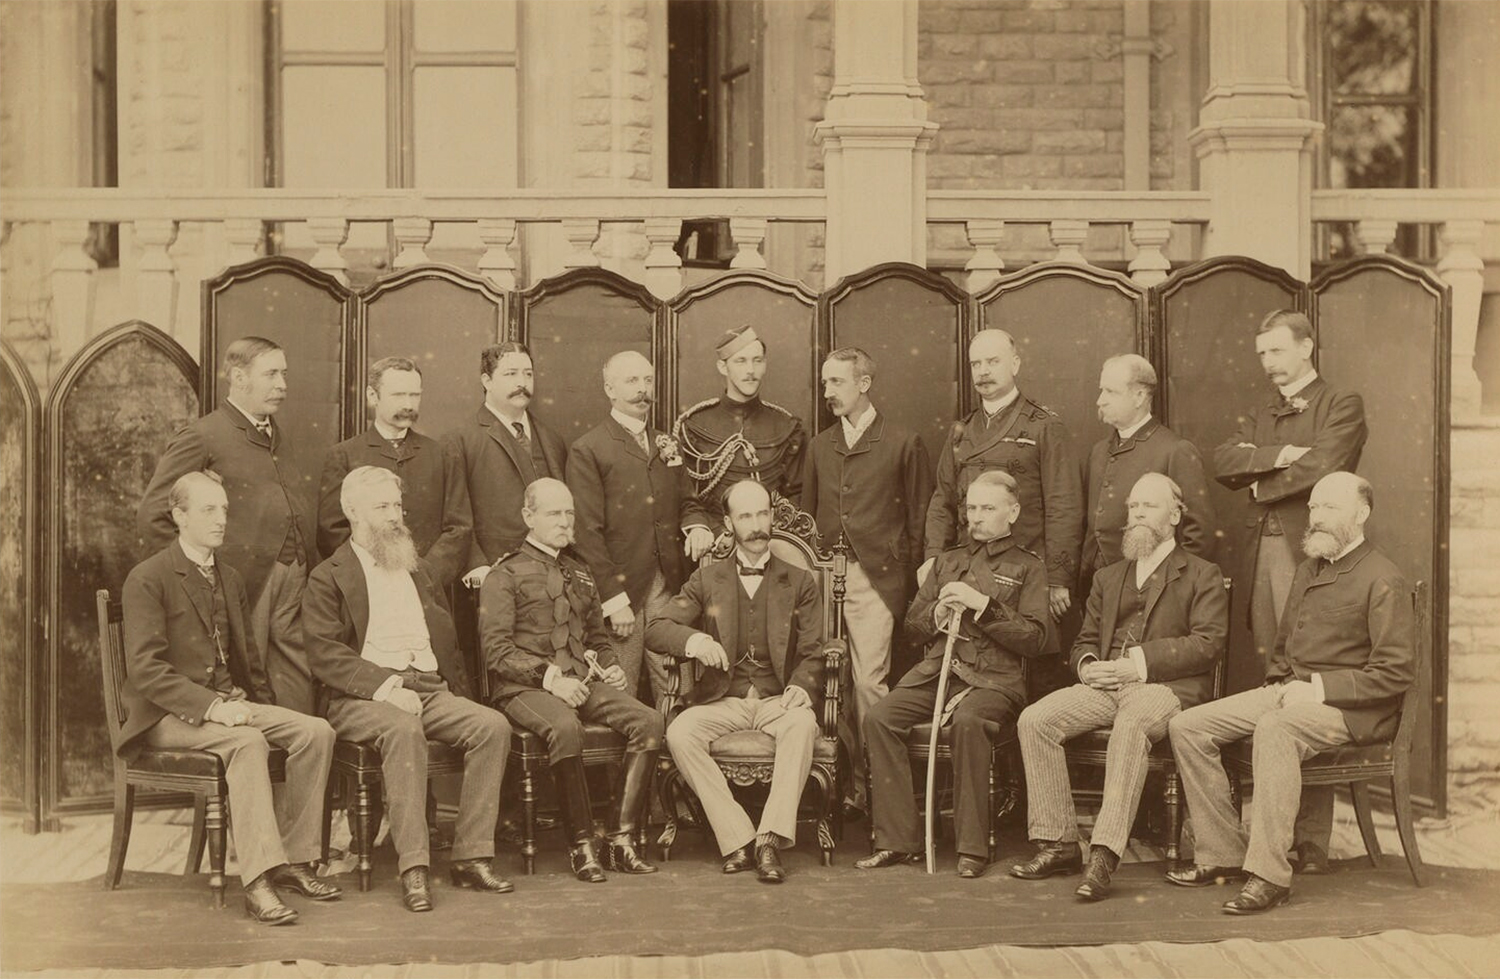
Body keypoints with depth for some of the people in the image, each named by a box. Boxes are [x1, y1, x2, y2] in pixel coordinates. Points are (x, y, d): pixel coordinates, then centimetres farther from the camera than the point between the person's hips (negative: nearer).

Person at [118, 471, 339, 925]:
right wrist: (210, 706, -25)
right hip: (170, 714, -7)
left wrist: (263, 708, 8)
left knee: (316, 730, -16)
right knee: (247, 741, -35)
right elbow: (144, 669, -16)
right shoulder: (147, 579, -6)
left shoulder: (230, 579, 19)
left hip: (229, 703, 7)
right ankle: (258, 880, -38)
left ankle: (292, 859, -10)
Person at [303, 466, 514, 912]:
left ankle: (471, 855, -19)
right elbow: (325, 654, -7)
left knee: (492, 725, -21)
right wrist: (384, 685, -20)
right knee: (403, 728, -38)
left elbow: (448, 640, 27)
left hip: (431, 690, 5)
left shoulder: (418, 570, 26)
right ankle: (413, 867, -36)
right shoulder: (328, 578, 7)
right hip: (363, 698, -5)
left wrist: (458, 691, 10)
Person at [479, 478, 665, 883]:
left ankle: (622, 839, -19)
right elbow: (497, 651, -5)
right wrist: (548, 676, -17)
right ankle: (582, 844, -25)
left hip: (583, 682, 6)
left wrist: (610, 666, 11)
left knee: (648, 720, -21)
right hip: (525, 688, -6)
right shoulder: (506, 575, 4)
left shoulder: (579, 573, 25)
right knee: (565, 727, -38)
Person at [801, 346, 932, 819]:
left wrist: (907, 577, 0)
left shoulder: (903, 443, 4)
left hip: (876, 578, -4)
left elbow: (920, 519, 4)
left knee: (869, 681, -11)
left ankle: (870, 785, -2)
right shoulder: (820, 446, 19)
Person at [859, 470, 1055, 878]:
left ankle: (973, 848, -27)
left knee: (968, 721, -38)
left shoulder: (1027, 567, 12)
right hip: (936, 669, 5)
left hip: (993, 677, -4)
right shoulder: (948, 561, 27)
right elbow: (912, 625, 24)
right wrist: (939, 612, 3)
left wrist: (983, 605, -9)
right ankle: (898, 840, -18)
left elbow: (1036, 639, 0)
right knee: (879, 718, -24)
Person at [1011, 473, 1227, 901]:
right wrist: (1087, 665, 1)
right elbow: (1085, 639, 27)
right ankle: (1057, 842, -16)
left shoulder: (1202, 576, 11)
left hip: (1166, 688, -5)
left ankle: (1105, 854, -42)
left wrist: (1139, 665, -15)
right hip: (1105, 687, 6)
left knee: (1131, 723, -40)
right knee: (1034, 719, -20)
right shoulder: (1108, 577, 28)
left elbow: (1208, 643, -4)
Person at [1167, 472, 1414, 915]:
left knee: (1274, 728, -39)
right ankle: (1223, 852, -1)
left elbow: (1397, 672, -15)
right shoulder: (1307, 571, 19)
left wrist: (1320, 689, -18)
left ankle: (1270, 874, -36)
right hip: (1289, 694, 8)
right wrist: (1280, 684, 7)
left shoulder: (1383, 580, -7)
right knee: (1186, 727, -7)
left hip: (1351, 707, -8)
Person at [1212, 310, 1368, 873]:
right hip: (1263, 556, 6)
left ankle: (1312, 841, -9)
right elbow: (1224, 462, 7)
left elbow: (1319, 469, -11)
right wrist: (1277, 456, -8)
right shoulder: (1259, 416, 24)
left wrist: (1261, 484, 1)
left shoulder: (1342, 407, 5)